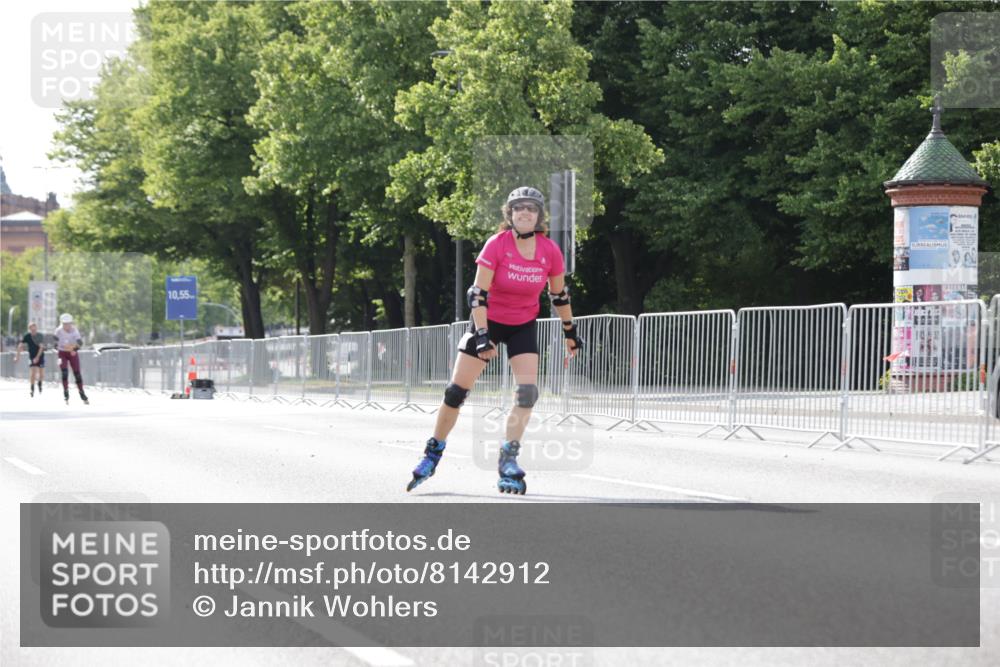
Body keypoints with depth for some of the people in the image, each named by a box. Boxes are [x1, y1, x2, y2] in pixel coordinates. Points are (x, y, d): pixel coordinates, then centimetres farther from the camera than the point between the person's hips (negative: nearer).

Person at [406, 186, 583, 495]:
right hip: (488, 320, -2)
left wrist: (570, 332, 11)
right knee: (457, 390, -2)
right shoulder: (496, 245, -21)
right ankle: (434, 452, 15)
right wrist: (482, 336, -29)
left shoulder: (550, 251, -12)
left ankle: (508, 461, -4)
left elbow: (559, 294, 4)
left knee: (527, 392, -14)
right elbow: (478, 293, -22)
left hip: (524, 325, 2)